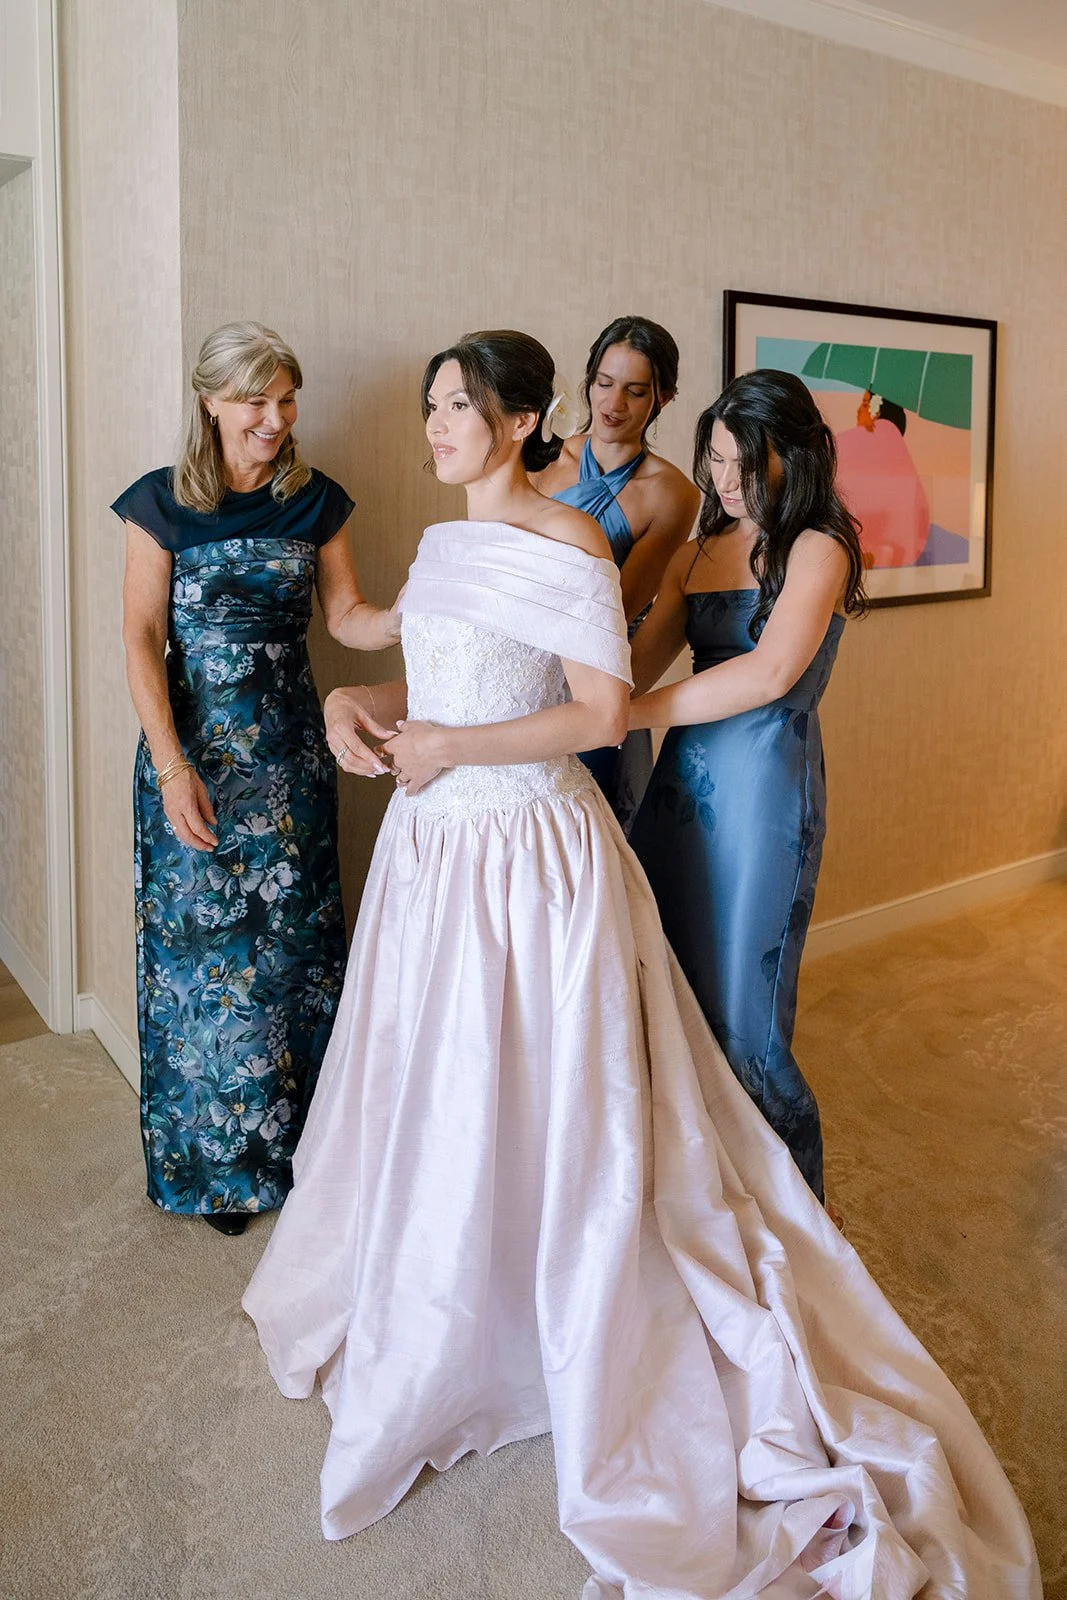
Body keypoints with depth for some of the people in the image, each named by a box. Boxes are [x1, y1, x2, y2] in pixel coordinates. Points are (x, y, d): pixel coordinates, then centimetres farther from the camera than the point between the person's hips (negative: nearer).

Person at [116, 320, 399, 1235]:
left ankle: (291, 1141, 25)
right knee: (202, 943, 5)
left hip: (290, 748, 3)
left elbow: (346, 617, 5)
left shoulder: (316, 502, 4)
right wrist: (172, 767, -18)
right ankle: (216, 1160, 22)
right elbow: (141, 638, -9)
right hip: (195, 746, -2)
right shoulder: (164, 504, -5)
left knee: (291, 938, 9)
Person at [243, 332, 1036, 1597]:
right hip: (433, 843, 8)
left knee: (543, 1104, 2)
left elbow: (603, 711, -17)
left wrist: (453, 747, -18)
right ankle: (428, 1337, 42)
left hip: (529, 851, -8)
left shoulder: (568, 546, -14)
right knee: (423, 1091, 18)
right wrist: (363, 703, -1)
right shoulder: (443, 544, 11)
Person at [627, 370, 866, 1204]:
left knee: (741, 1016, 0)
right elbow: (636, 664, 5)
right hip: (685, 779, 6)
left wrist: (625, 715, -21)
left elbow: (770, 674, -20)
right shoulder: (697, 555, 14)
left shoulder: (817, 548, -6)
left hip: (765, 784, -6)